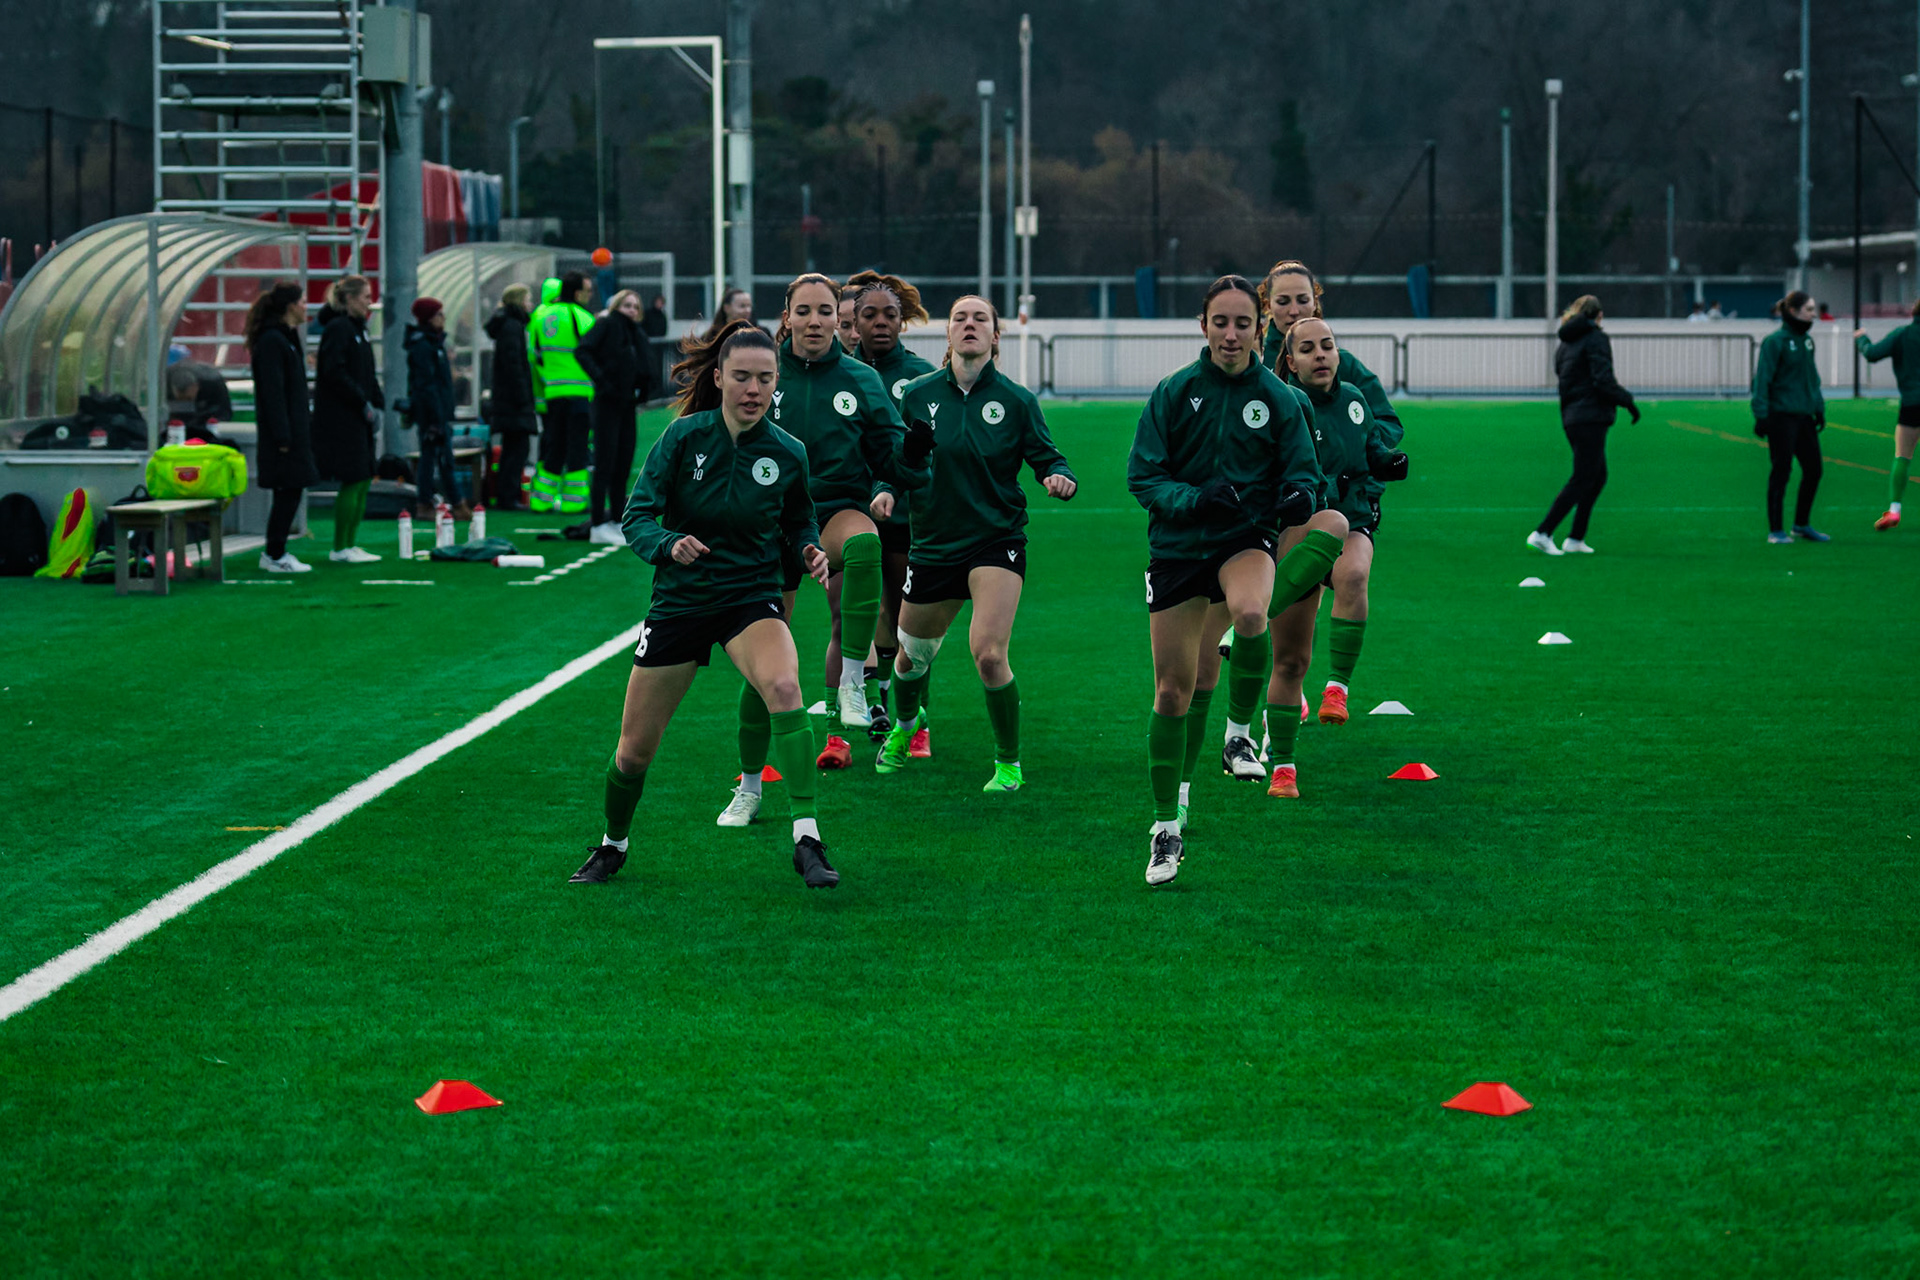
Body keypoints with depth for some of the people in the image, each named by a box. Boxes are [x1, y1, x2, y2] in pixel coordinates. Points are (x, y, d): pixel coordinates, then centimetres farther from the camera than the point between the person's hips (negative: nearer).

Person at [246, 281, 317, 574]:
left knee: (288, 493, 10)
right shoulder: (272, 341, -15)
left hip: (294, 426, 10)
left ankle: (274, 552, 15)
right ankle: (275, 556, -3)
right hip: (283, 427, -10)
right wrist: (283, 436, -21)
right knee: (288, 492, -7)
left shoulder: (286, 337, 17)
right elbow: (273, 392, -19)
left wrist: (306, 425, 21)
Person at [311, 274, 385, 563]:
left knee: (364, 480, 9)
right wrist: (364, 404, -17)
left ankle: (350, 544, 14)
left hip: (359, 419, 10)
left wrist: (377, 404, 9)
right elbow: (334, 374, -20)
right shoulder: (338, 328, -12)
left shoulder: (357, 329, 17)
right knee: (353, 482, -8)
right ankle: (341, 548, -3)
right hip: (341, 418, -10)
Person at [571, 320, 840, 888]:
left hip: (752, 600, -1)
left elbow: (799, 525, 10)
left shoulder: (788, 454, -6)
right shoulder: (684, 437, -10)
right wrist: (669, 544, -29)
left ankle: (807, 839, -32)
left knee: (782, 686, -34)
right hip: (680, 601, 1)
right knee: (634, 751, 5)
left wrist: (809, 552, -12)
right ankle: (613, 845, 36)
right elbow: (636, 516, -9)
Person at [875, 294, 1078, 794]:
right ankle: (904, 725, 53)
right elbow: (900, 462, 9)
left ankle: (1009, 762, 2)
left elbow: (1046, 457, -1)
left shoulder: (1016, 401, -4)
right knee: (914, 654, 17)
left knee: (988, 655, -20)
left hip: (997, 541, -3)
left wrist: (1061, 478, -22)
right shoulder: (918, 395, 0)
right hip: (933, 541, 3)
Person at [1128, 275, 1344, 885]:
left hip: (1246, 540, -1)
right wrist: (1195, 499, -21)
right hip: (1176, 548, 1)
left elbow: (1303, 471, 4)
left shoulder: (1278, 399, 0)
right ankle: (1166, 825, 16)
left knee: (1250, 613, -36)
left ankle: (1240, 733, -12)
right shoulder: (1174, 393, -2)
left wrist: (1300, 497, -20)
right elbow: (1142, 476, -3)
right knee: (1172, 691, 1)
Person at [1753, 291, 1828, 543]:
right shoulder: (1775, 341, -11)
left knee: (1813, 469, 9)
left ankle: (1802, 524, 24)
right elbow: (1762, 379, -12)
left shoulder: (1807, 340, 12)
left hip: (1804, 416, 8)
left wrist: (1819, 408, 18)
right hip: (1781, 416, -7)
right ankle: (1776, 530, 6)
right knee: (1781, 471, -3)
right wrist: (1761, 415, -16)